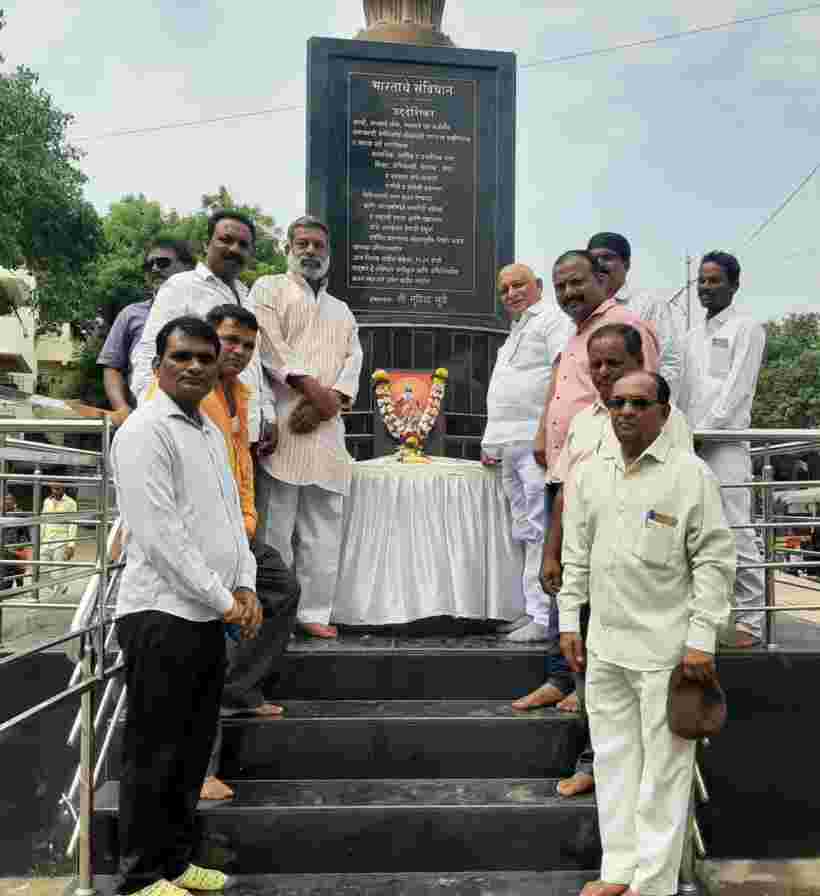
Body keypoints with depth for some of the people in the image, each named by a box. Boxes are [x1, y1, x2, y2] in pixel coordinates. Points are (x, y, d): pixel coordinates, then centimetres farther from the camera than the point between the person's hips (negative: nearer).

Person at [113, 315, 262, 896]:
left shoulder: (212, 432, 14)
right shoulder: (146, 431, -13)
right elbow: (159, 535, -20)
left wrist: (245, 588, 3)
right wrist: (223, 601, -14)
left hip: (210, 618, 8)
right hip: (163, 618, -8)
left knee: (192, 751, 17)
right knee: (154, 754, 4)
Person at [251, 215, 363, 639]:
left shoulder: (342, 310, 26)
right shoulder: (269, 289, 11)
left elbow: (353, 360, 12)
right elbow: (271, 345, -5)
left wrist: (329, 401, -8)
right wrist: (315, 390, -14)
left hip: (326, 428, 5)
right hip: (282, 422, -5)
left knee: (324, 527, 5)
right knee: (274, 524, -5)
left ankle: (314, 612, 12)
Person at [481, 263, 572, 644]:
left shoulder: (553, 320, 0)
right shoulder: (515, 332, 28)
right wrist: (491, 442, 26)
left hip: (537, 442, -9)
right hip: (511, 447, 9)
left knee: (540, 532, -9)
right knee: (525, 534, 9)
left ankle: (545, 618, -4)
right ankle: (534, 611, 15)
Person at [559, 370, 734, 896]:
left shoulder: (690, 474, -7)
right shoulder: (589, 474, 9)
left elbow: (714, 561, -9)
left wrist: (701, 641, -12)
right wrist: (569, 624, 10)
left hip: (665, 648, -5)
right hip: (604, 644, 5)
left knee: (663, 767, 5)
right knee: (613, 759, 15)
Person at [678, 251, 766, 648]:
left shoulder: (746, 328, 2)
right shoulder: (693, 336, 21)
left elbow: (736, 390, -8)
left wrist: (701, 433, -13)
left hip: (725, 443, -6)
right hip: (691, 445, 6)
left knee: (736, 534, -7)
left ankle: (750, 621, 0)